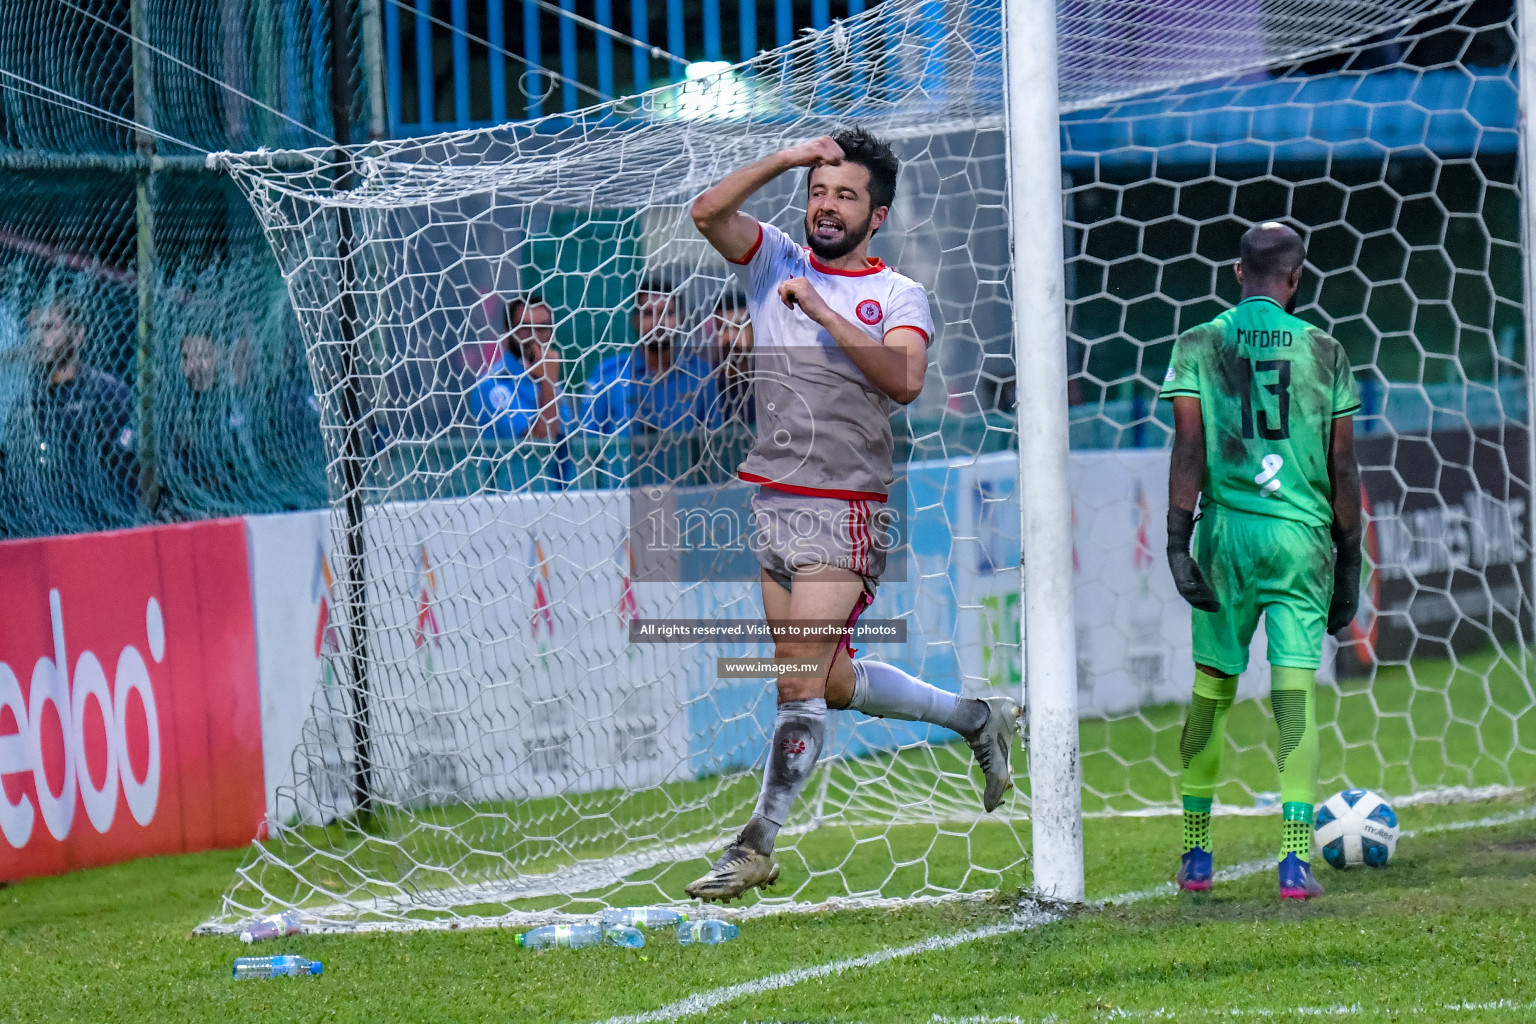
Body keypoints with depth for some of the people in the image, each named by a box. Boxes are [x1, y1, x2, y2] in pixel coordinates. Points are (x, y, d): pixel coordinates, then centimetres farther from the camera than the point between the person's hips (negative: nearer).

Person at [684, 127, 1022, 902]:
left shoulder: (899, 296, 0)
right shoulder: (776, 262, 9)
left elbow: (905, 380, -18)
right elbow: (708, 212, -8)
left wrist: (822, 312, -20)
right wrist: (787, 159, -13)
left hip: (845, 510, -5)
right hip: (768, 504, 5)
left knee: (801, 680, -11)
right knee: (831, 681, 12)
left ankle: (757, 845, -6)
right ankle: (978, 719, 32)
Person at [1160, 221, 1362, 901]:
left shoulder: (1198, 348, 2)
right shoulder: (1325, 354, 4)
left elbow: (1188, 452, -6)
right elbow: (1343, 470, 5)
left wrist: (1178, 542, -6)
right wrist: (1348, 562, 13)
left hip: (1226, 530, 1)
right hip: (1302, 536, -1)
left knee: (1210, 693, 12)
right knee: (1295, 697, -4)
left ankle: (1195, 854, 18)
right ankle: (1295, 858, -13)